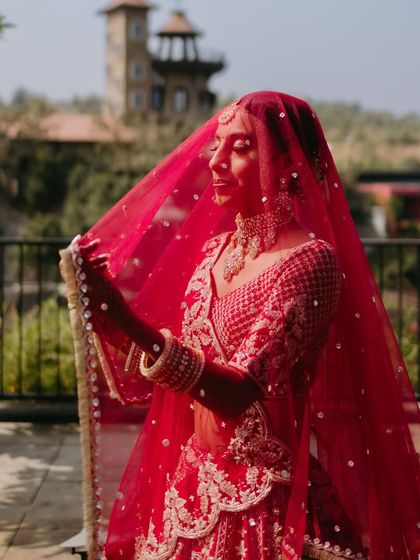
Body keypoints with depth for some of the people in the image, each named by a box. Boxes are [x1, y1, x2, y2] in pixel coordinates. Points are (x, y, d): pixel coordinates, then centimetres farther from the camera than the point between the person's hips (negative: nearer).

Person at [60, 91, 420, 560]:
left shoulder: (311, 261, -15)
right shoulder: (214, 249, 6)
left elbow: (242, 394, -24)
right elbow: (138, 382, 7)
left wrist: (128, 321, -33)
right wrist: (95, 296, -6)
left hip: (266, 499, -6)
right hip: (191, 485, 7)